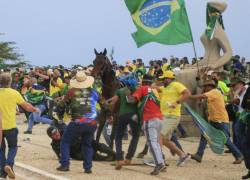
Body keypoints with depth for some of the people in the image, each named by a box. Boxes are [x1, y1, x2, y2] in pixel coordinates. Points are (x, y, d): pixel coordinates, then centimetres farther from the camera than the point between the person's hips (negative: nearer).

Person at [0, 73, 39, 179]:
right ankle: (9, 164, -10)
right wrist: (35, 110, 23)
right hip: (10, 126, -1)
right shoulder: (14, 93, -6)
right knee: (13, 147, 16)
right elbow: (26, 106, 5)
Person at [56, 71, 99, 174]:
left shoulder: (72, 92, -3)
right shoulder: (93, 92, 3)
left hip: (77, 123, -3)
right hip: (91, 124, 3)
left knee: (65, 142, 14)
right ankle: (88, 167, 11)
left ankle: (64, 165, 6)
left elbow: (62, 105, 4)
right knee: (88, 145, 20)